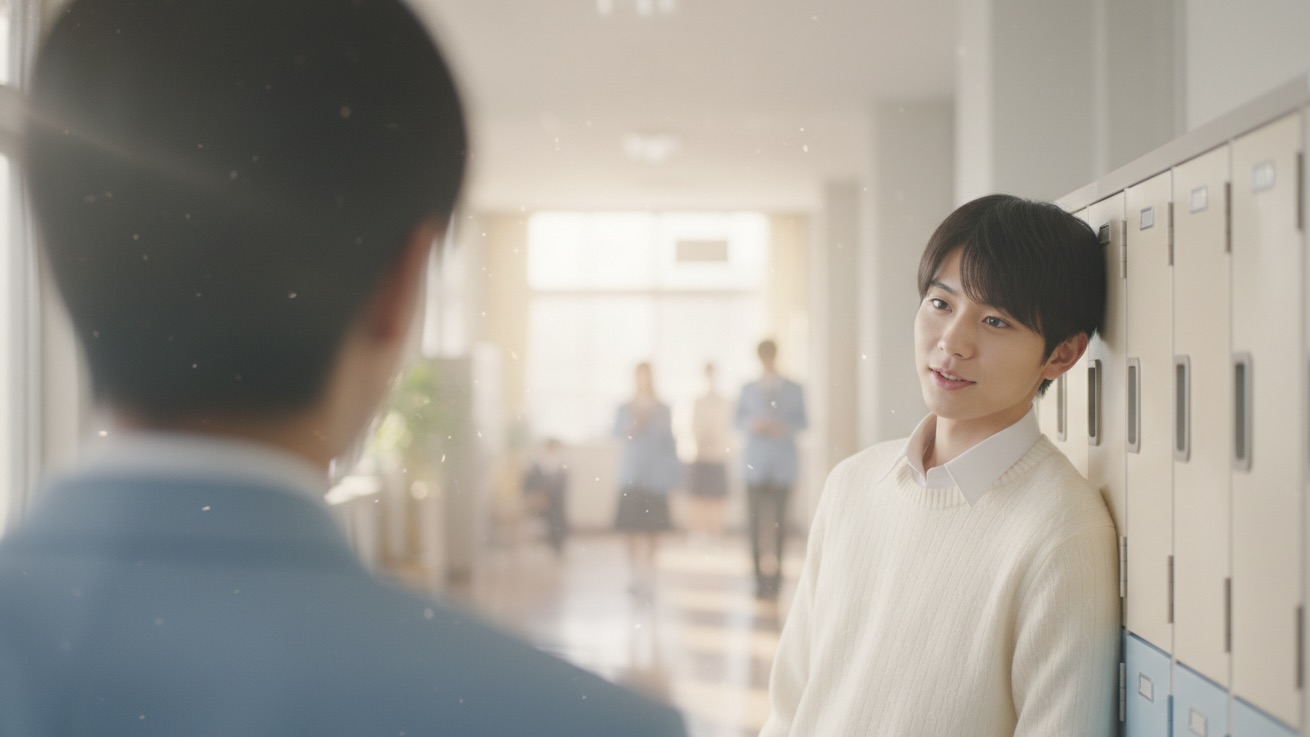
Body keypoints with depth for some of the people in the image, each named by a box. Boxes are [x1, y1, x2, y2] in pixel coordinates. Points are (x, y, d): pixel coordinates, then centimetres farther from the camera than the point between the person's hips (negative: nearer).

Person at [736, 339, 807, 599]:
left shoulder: (794, 390, 7)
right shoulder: (748, 390, 10)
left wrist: (785, 427, -9)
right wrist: (751, 425, -7)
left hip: (783, 463, -1)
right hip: (755, 462, 1)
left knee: (778, 518, -4)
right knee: (756, 518, -2)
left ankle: (775, 574, -1)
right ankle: (761, 577, 0)